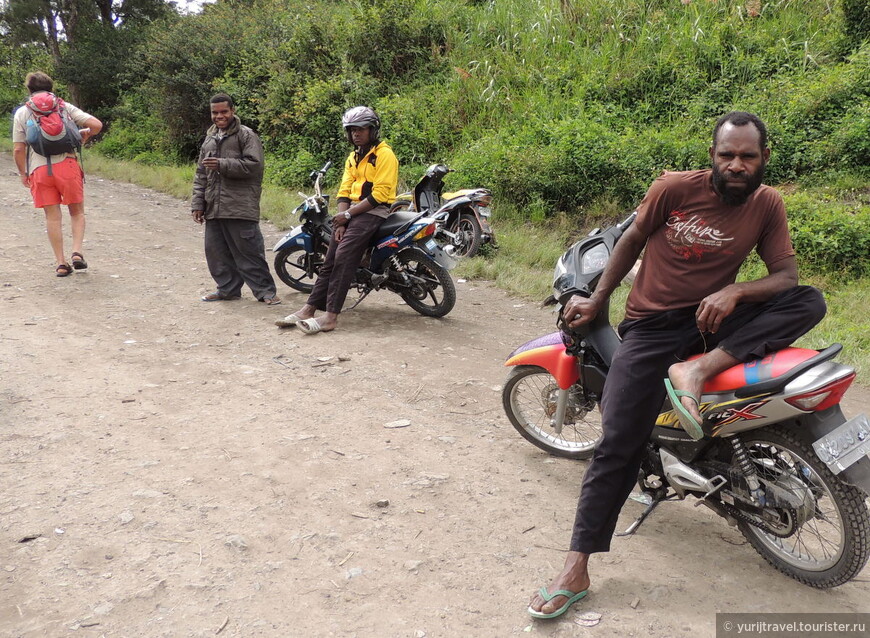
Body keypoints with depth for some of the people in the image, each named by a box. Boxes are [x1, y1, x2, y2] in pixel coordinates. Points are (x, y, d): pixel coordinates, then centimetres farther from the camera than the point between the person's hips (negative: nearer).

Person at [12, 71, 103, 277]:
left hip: (39, 169, 1)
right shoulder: (64, 107, 7)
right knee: (77, 212, 13)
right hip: (66, 164, -1)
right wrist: (84, 135, 17)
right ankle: (77, 252, -3)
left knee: (53, 217, 7)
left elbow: (18, 149, 4)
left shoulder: (22, 113, 8)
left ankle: (60, 263, 8)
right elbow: (96, 125, -2)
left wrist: (22, 173, 17)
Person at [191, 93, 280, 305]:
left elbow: (254, 165, -14)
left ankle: (265, 291, 4)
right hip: (213, 208, 7)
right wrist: (197, 203, 16)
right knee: (216, 251, 9)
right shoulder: (209, 138, 21)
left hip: (240, 207, -7)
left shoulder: (246, 135, -1)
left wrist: (222, 165, -19)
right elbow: (200, 174, 23)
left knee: (249, 251, -5)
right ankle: (228, 288, 22)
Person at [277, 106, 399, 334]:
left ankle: (330, 316, -26)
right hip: (353, 211, 8)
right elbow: (345, 191, 12)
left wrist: (348, 214, -14)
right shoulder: (353, 157, 20)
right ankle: (308, 309, -6)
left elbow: (379, 194, -15)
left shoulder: (384, 154, -6)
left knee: (344, 257, -23)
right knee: (330, 259, -4)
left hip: (375, 211, -8)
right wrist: (341, 223, -3)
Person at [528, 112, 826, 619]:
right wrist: (597, 300, 11)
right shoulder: (675, 188, -8)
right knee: (618, 444, -16)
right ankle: (576, 571, -11)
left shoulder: (768, 204, 1)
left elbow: (787, 274, -3)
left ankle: (697, 371, -27)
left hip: (713, 317, 3)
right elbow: (632, 240, 6)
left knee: (809, 301, -20)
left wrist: (735, 292, -23)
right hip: (653, 326, -3)